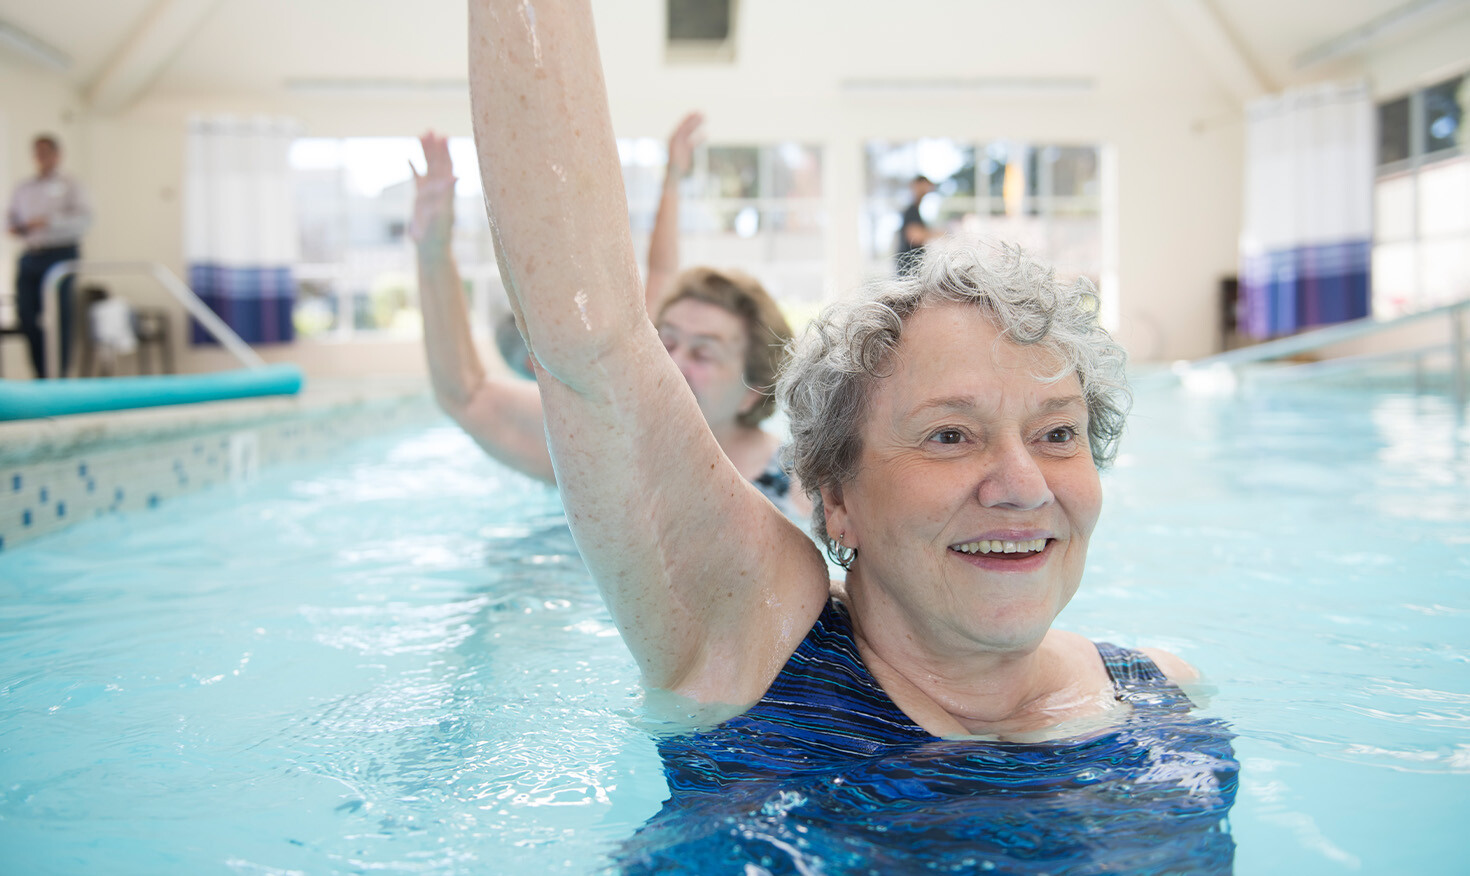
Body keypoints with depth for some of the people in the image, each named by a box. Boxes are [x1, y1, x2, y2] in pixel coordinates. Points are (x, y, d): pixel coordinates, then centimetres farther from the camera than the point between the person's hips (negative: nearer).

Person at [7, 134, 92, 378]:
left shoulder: (70, 186, 4)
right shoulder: (23, 189, 18)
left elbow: (84, 217, -8)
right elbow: (11, 215, 26)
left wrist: (49, 221, -19)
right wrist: (14, 226, 2)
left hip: (60, 254, -5)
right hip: (30, 256, 5)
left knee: (59, 318, -7)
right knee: (27, 314, 0)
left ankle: (58, 377, -2)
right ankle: (41, 375, 8)